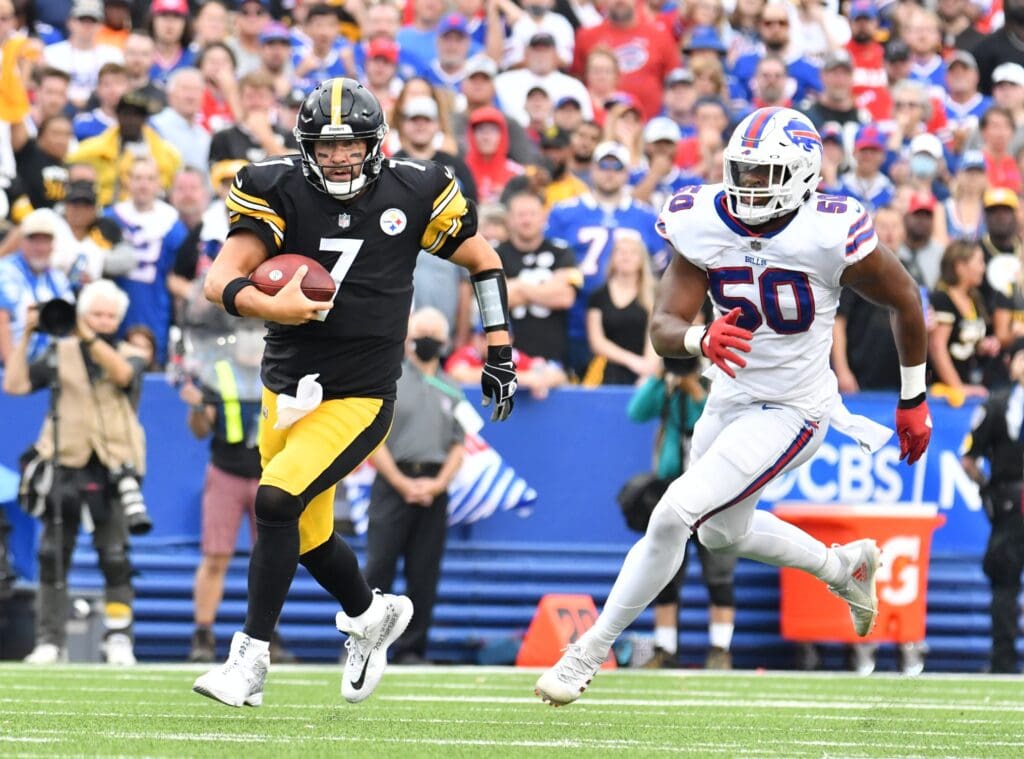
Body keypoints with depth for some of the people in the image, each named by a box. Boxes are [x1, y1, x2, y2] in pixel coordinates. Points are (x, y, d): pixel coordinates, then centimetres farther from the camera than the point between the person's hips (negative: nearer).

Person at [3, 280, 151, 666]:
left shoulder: (131, 356, 8)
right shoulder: (61, 353, 8)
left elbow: (122, 373, -17)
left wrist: (89, 336, -26)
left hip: (112, 468, -1)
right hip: (65, 464, 1)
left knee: (115, 558, -6)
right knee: (52, 556, -1)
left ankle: (118, 640, 0)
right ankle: (50, 641, 3)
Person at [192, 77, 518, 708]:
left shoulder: (410, 195, -5)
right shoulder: (282, 194, -7)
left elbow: (482, 259, 10)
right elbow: (222, 279, -17)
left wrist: (500, 349, 6)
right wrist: (270, 307, -37)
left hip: (359, 399, -3)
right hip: (288, 390, 3)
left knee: (277, 502, -20)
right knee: (308, 536, 14)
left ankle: (251, 660, -12)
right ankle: (371, 616, 44)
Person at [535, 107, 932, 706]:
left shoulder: (831, 235, -22)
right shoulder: (704, 227, -12)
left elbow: (906, 303, -5)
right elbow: (663, 329, -14)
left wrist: (914, 401, 5)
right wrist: (701, 339, -39)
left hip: (792, 412, -7)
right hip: (730, 401, 7)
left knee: (674, 515, -17)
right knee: (724, 533, 26)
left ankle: (591, 652, -4)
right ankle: (844, 567, 51)